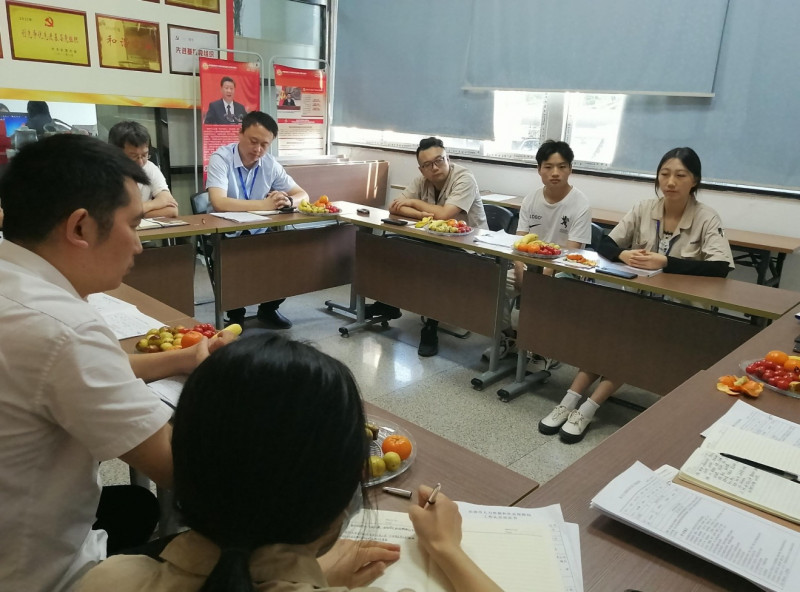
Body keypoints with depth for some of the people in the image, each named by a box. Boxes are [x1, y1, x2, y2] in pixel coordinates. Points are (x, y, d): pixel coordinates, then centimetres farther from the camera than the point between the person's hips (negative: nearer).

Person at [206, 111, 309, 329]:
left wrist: (287, 201, -20)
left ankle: (269, 309, 11)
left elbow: (302, 195, 4)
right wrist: (265, 204, -31)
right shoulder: (221, 159, -15)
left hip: (259, 236, 5)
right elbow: (219, 203, -30)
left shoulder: (270, 164, 0)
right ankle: (235, 316, 0)